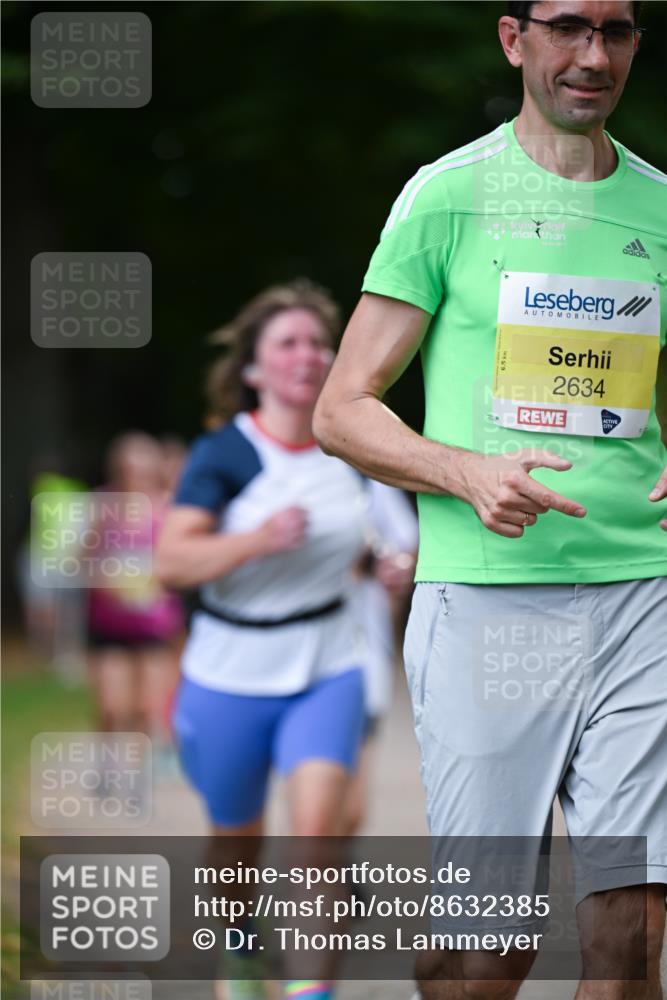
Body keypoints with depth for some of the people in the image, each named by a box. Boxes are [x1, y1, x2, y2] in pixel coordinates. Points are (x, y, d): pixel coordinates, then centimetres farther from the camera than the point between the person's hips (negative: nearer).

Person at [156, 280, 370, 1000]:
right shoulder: (222, 455, -14)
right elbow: (172, 561, -26)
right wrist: (259, 540, -37)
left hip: (327, 675, 2)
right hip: (231, 678, -2)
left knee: (316, 827, -20)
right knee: (238, 841, 16)